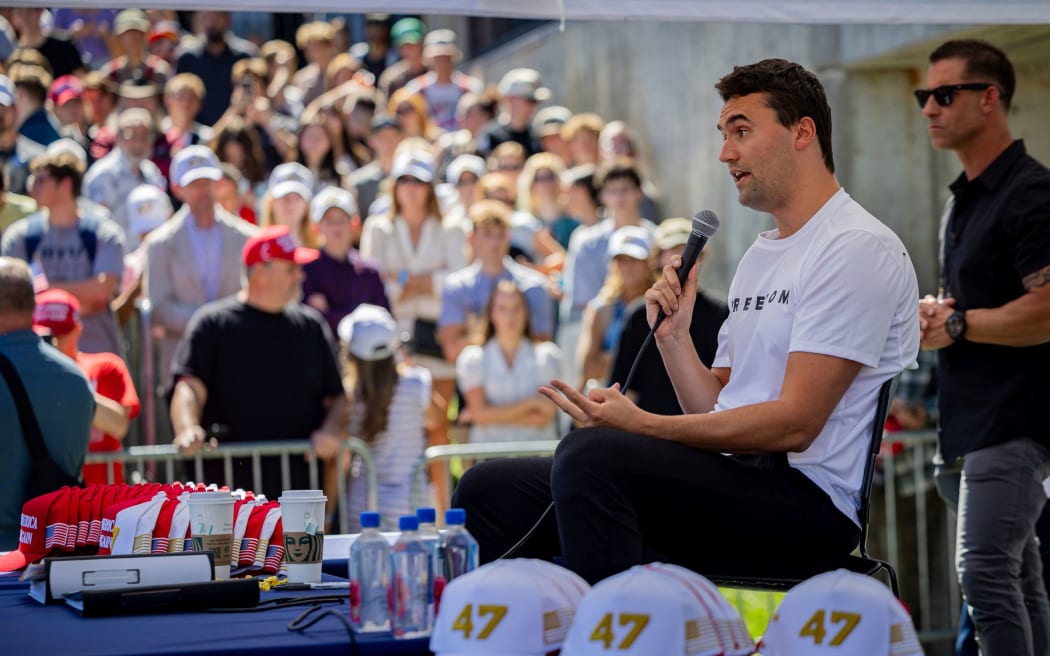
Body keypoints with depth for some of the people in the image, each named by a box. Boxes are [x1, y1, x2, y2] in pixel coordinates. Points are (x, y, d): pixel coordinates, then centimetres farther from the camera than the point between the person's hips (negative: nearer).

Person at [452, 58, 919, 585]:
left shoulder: (857, 247, -7)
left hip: (807, 497, -9)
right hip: (733, 487, 9)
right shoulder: (759, 255, 24)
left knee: (590, 453, -32)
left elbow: (794, 424, -16)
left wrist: (642, 426, -19)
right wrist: (673, 337, 5)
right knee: (490, 489, -1)